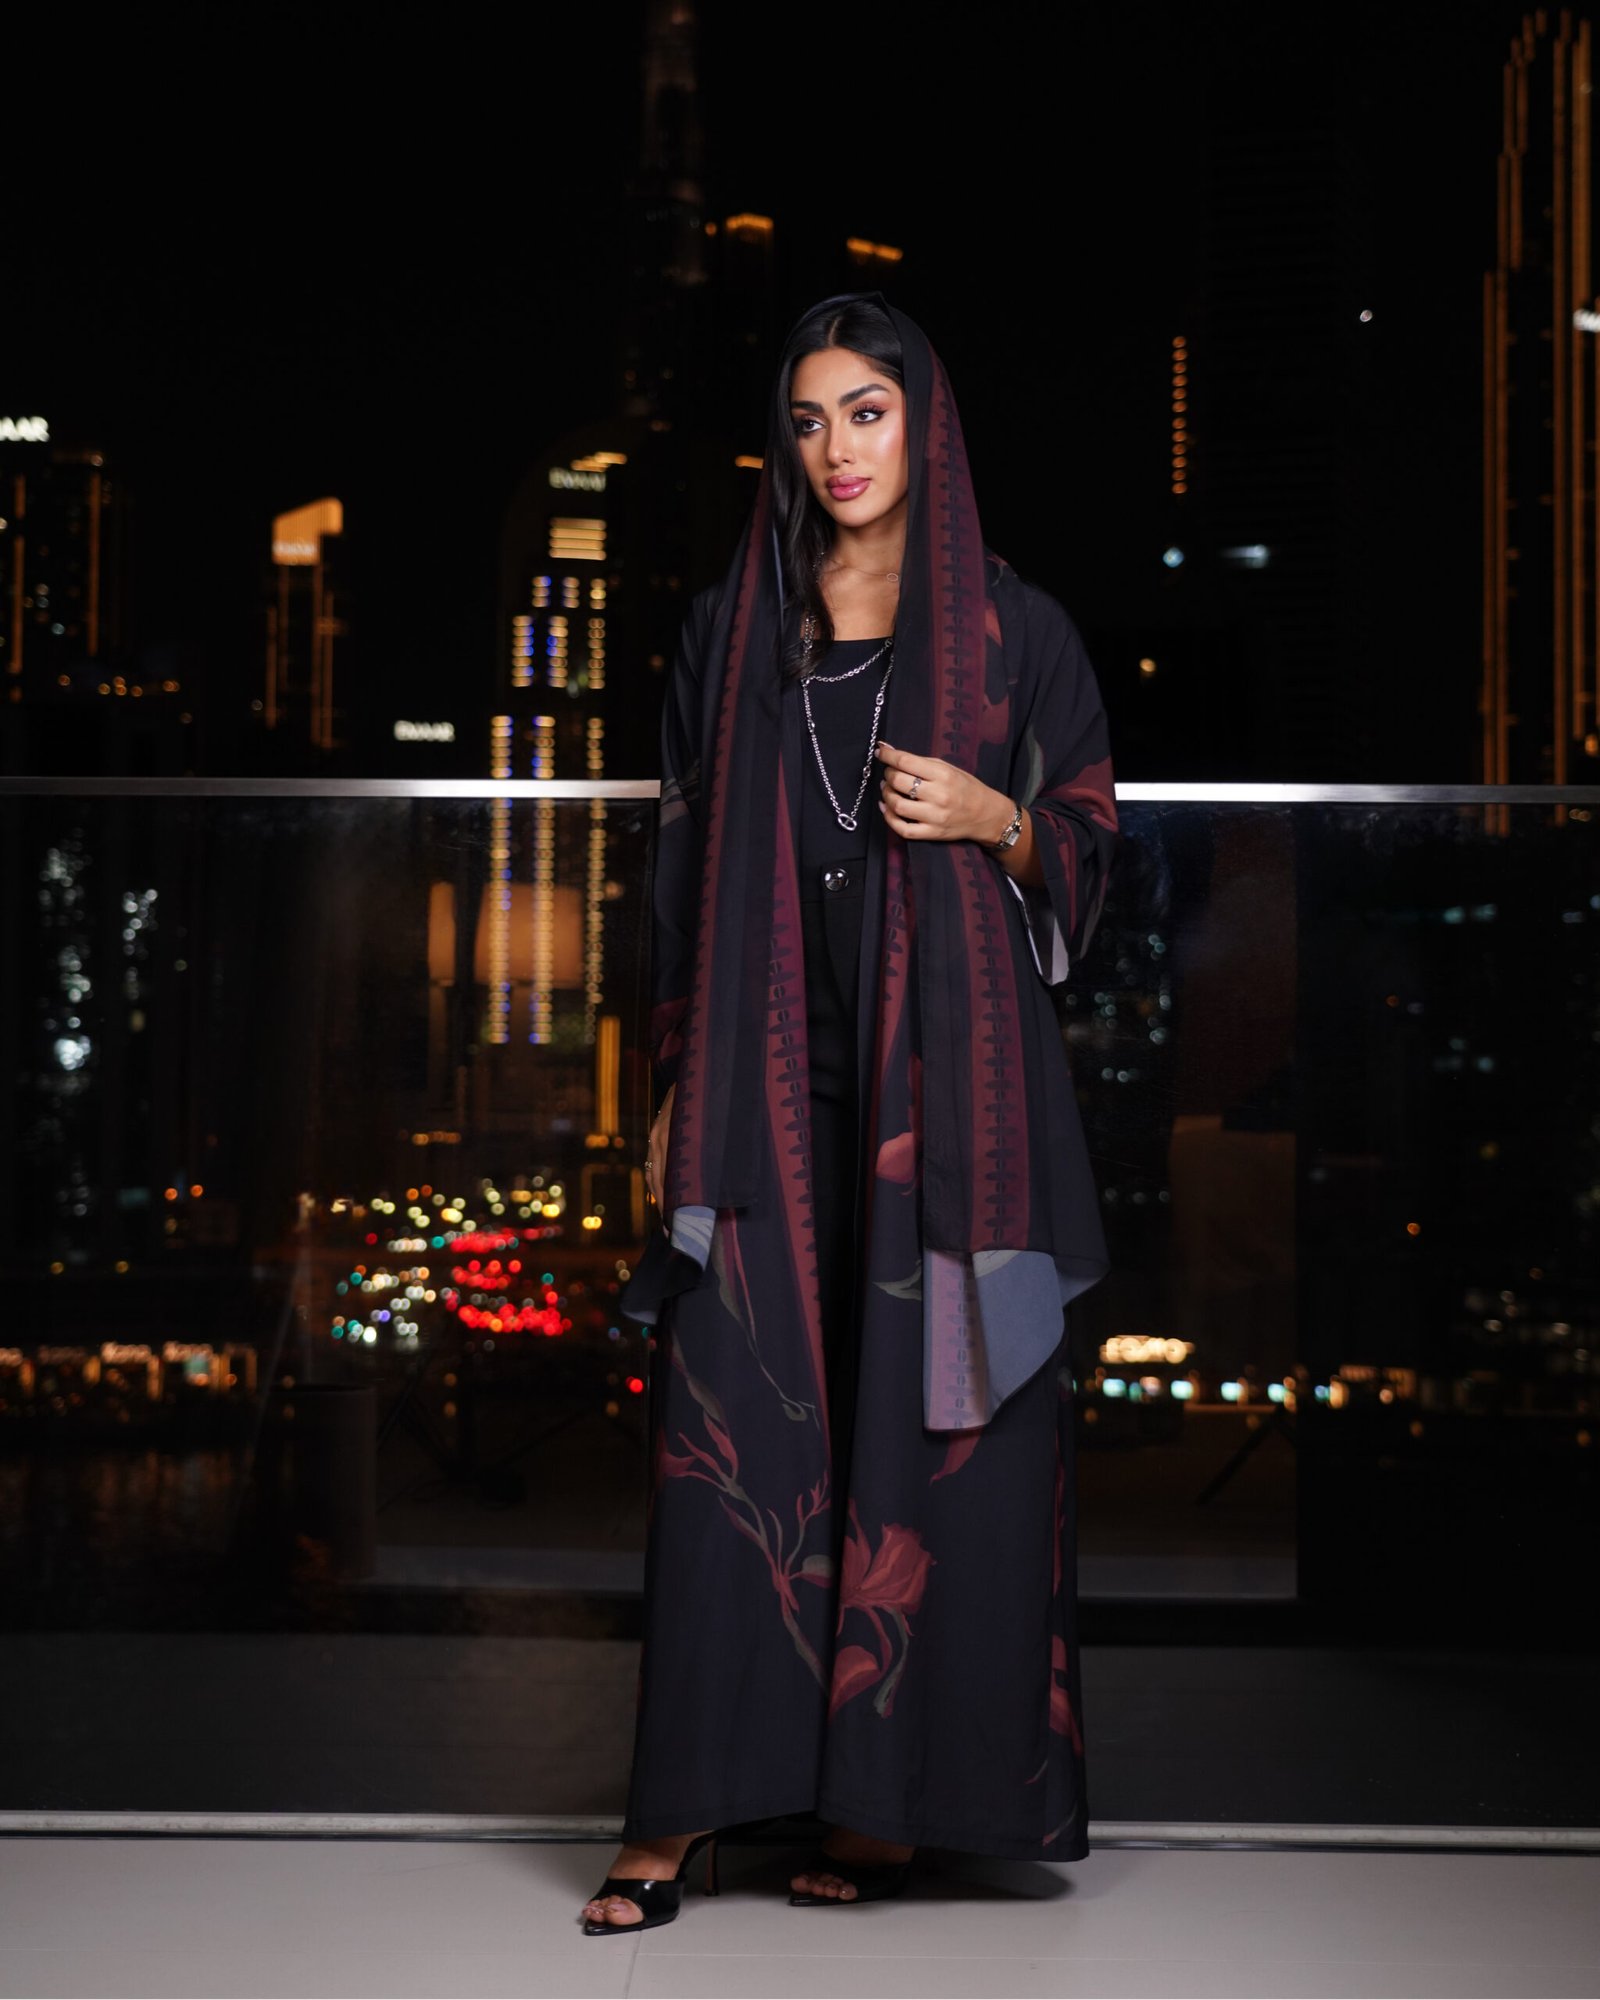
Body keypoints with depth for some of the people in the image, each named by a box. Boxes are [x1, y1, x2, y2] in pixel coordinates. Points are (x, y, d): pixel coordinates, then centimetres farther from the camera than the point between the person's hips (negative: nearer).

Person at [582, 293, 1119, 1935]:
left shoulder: (1012, 625, 4)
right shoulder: (731, 628, 11)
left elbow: (1088, 837, 8)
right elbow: (685, 863, 11)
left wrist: (993, 818, -14)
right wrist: (674, 1088, 6)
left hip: (943, 1074, -1)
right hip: (770, 1082, 2)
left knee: (929, 1424, -2)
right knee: (732, 1425, -4)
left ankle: (890, 1793, 8)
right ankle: (689, 1803, -1)